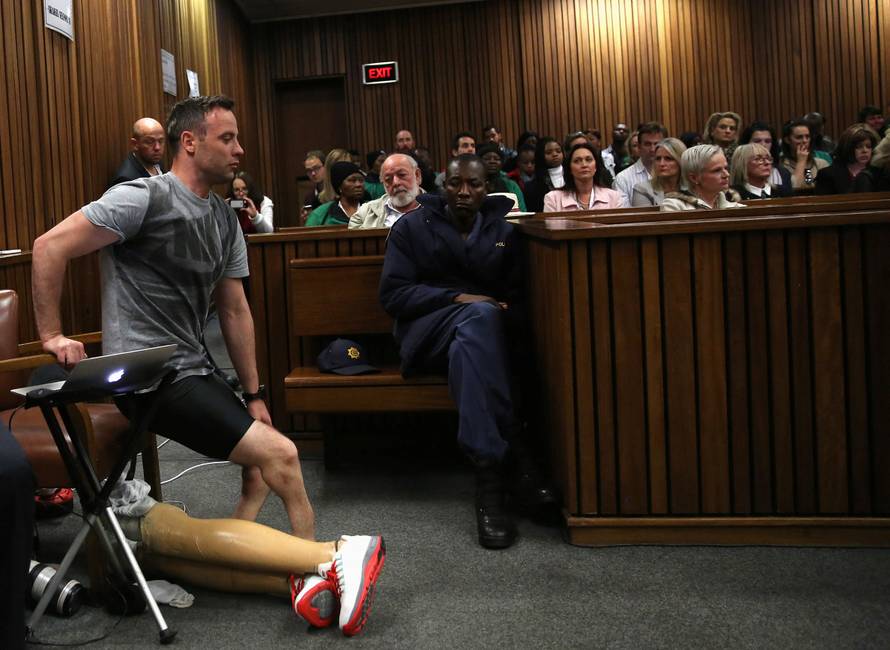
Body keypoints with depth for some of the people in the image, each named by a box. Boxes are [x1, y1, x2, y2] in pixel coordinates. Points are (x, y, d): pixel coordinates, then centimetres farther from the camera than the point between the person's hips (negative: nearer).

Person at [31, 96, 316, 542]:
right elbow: (49, 247, -15)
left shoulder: (225, 220, 12)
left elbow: (234, 311, 14)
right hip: (149, 376, -9)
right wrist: (51, 335, -13)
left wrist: (254, 395, 12)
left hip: (194, 370, 9)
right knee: (280, 455, -14)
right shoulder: (144, 198, -13)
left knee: (259, 469, 13)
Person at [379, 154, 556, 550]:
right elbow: (392, 295, -4)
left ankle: (489, 471, -39)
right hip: (427, 332, -2)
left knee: (469, 346, -38)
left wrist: (509, 314, -14)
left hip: (486, 333, 2)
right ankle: (514, 454, -40)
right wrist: (456, 298, -15)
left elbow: (520, 295, 10)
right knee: (479, 315, -37)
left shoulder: (504, 231, 14)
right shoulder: (412, 227, 6)